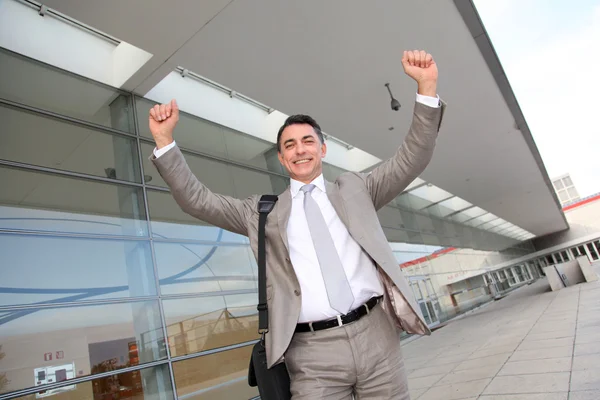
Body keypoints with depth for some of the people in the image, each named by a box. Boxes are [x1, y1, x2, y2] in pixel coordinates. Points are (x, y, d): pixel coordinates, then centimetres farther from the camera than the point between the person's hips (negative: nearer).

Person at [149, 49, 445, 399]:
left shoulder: (354, 188, 13)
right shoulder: (263, 210, 10)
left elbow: (411, 160, 8)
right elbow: (197, 200, 7)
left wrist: (426, 87, -2)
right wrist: (164, 140, -2)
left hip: (375, 335, 2)